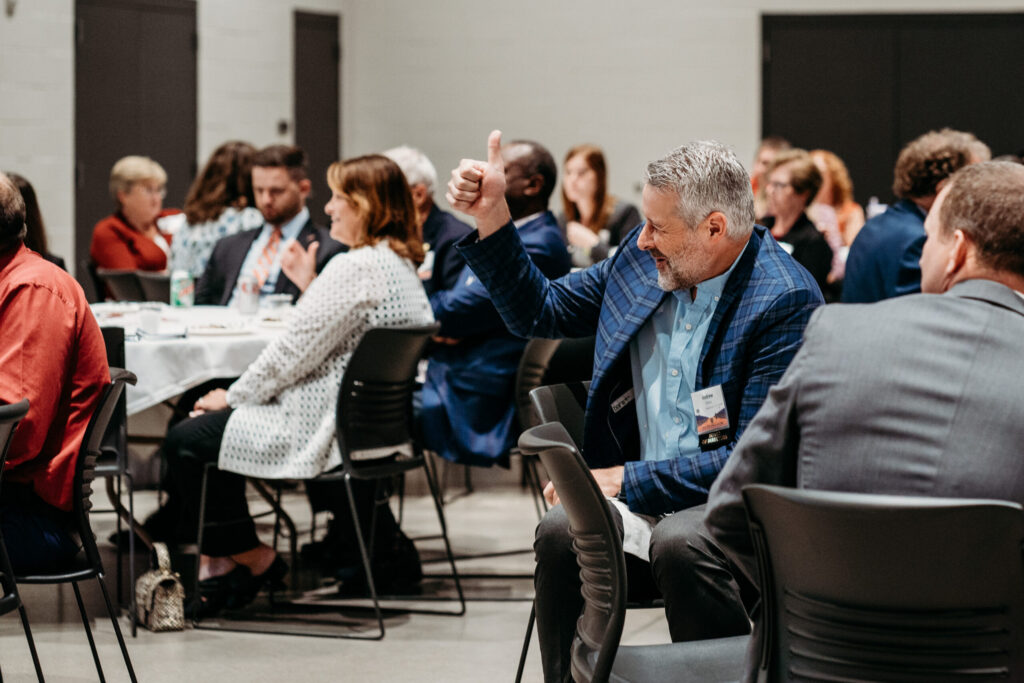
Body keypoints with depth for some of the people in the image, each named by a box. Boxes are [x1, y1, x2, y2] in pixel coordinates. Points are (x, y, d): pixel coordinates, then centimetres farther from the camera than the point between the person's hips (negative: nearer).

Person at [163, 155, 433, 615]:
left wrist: (233, 397, -7)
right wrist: (309, 287, 11)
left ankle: (248, 559, 12)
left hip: (329, 429, -11)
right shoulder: (404, 267, 11)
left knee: (187, 442, -6)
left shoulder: (354, 268, -20)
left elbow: (293, 353, -18)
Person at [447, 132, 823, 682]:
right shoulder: (643, 258, 6)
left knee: (681, 544, -38)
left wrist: (628, 480, -17)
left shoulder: (786, 300, -14)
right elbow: (539, 311, 21)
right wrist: (490, 217, 8)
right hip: (635, 495, 5)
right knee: (561, 532, -27)